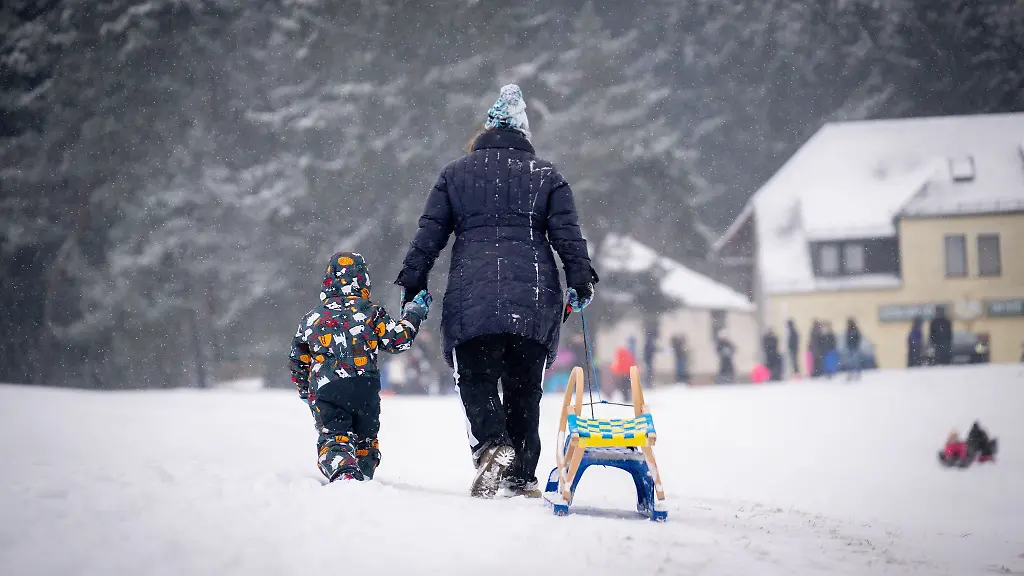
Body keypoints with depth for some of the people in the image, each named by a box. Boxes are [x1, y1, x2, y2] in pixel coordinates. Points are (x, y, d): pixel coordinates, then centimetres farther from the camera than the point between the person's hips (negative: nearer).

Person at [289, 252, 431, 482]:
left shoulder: (311, 318, 15)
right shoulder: (370, 311, 5)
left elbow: (297, 362, 21)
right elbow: (398, 340, 2)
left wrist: (304, 391, 37)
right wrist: (414, 313, 16)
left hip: (324, 393, 0)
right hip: (365, 388, 0)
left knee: (332, 438, -6)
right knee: (366, 439, 20)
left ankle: (343, 475, -34)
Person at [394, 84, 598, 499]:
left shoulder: (455, 174, 12)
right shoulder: (546, 176, 12)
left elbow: (430, 232, 9)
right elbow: (567, 234, 5)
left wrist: (413, 280, 12)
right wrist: (580, 280, 10)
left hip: (472, 295, -1)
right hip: (533, 294, 1)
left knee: (476, 380, 1)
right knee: (525, 387, 9)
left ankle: (491, 444, -26)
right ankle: (522, 476, 6)